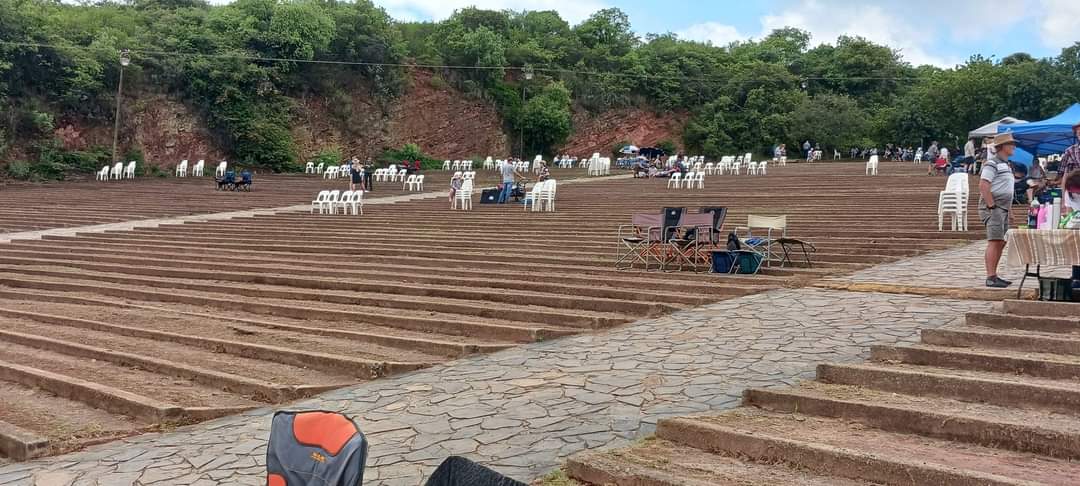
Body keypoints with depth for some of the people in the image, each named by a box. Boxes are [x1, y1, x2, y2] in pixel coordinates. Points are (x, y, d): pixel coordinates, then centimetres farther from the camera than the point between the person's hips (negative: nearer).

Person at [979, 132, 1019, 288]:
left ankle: (994, 275, 18)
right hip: (993, 208, -10)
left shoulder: (1006, 165, 21)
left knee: (1001, 243, 11)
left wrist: (1007, 209, 19)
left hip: (1003, 209, 10)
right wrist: (992, 206, -21)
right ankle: (991, 278, -16)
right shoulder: (992, 164, -10)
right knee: (994, 241, -14)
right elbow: (983, 186, -20)